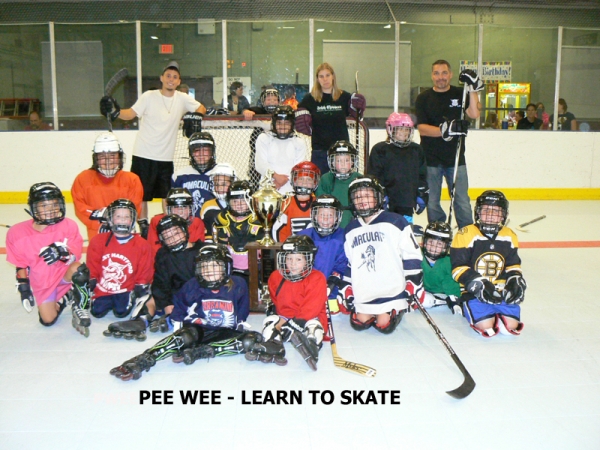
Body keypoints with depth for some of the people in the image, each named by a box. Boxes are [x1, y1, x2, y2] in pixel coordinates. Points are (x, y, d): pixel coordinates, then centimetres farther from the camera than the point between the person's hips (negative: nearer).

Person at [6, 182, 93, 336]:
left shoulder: (68, 226, -14)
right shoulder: (17, 233, -10)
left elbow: (76, 255, -21)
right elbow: (20, 265, 2)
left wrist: (63, 252, -42)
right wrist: (23, 287, 1)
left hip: (65, 276, -3)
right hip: (42, 284, 3)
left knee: (79, 268, -38)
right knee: (48, 320, -5)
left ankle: (80, 309, -13)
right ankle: (64, 299, 28)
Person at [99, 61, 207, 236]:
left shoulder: (182, 98, 5)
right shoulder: (149, 97, -4)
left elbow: (201, 108, 16)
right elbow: (130, 114, -9)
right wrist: (115, 112, -28)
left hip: (166, 157, 3)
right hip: (144, 155, -3)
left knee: (168, 195, 9)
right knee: (142, 193, 3)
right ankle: (143, 225, 16)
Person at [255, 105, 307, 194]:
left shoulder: (299, 142, 14)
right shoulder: (263, 138, 12)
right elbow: (260, 165, 0)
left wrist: (284, 180, -13)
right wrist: (276, 176, -15)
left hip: (290, 190, 1)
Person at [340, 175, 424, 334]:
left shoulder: (395, 221, -8)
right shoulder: (351, 230, 9)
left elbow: (411, 255, -7)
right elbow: (348, 264, 16)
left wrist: (413, 285, -10)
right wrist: (347, 289, 11)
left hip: (392, 291, -5)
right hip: (363, 294, 5)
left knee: (384, 326, -7)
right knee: (359, 324, 0)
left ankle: (395, 311, 23)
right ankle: (373, 313, 30)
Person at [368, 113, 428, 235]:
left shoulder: (416, 150, 11)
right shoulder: (380, 150, -3)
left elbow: (422, 176, 15)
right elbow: (374, 176, -4)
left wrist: (422, 196, 9)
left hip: (408, 200, 4)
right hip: (387, 199, -4)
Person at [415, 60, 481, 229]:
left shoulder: (460, 94, 7)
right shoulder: (423, 98, 3)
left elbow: (474, 114, -9)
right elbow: (421, 128, -7)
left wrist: (473, 89, -15)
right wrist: (443, 130, -22)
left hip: (456, 158, 1)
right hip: (430, 159, 0)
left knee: (462, 201, 2)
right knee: (432, 203, 5)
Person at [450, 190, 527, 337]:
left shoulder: (509, 237, 10)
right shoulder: (466, 234, -8)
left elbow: (513, 265, 18)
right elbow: (458, 267, -10)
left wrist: (516, 281, -2)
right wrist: (478, 284, -20)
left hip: (501, 291, 4)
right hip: (473, 292, -4)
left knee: (511, 325, -16)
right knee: (486, 325, -24)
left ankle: (495, 312, 17)